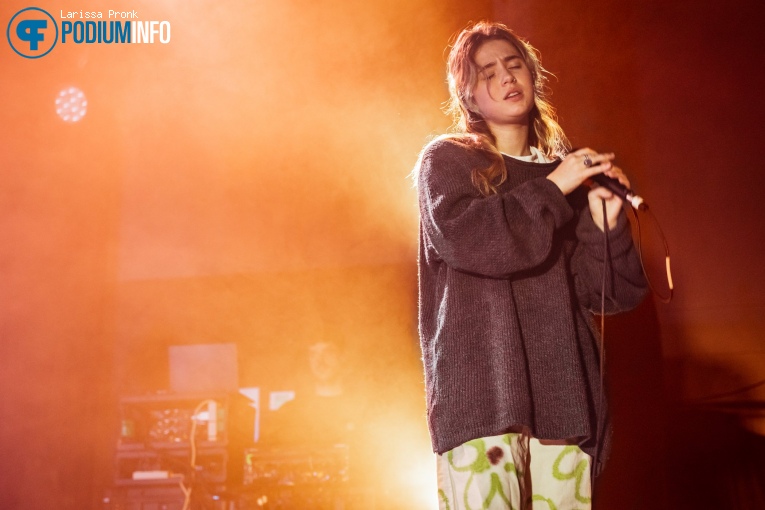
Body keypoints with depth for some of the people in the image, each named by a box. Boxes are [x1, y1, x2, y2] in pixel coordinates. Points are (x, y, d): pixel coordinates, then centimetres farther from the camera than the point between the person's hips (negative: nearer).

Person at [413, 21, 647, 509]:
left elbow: (613, 293, 14)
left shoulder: (567, 173, 19)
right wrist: (551, 189, -6)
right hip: (480, 387, -3)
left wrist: (608, 223, -3)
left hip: (561, 391, 4)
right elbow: (463, 237, -14)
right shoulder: (446, 160, 9)